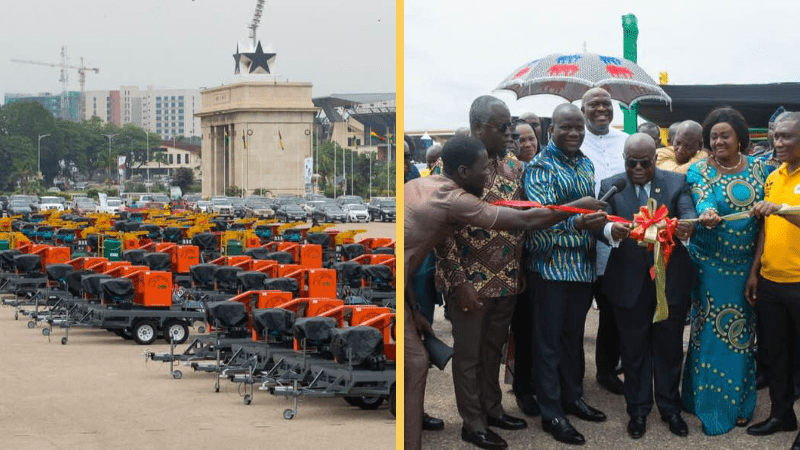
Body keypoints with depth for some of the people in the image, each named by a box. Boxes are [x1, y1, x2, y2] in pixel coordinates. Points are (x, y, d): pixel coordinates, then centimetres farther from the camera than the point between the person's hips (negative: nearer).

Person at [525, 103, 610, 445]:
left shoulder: (585, 164, 12)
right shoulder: (540, 167, -11)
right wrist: (577, 223, -40)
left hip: (582, 265, 7)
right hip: (551, 266, -6)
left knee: (574, 336, 17)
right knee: (549, 340, 2)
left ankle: (572, 398, 31)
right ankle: (552, 414, 9)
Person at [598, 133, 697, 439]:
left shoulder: (677, 182, -1)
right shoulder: (610, 186, -1)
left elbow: (689, 212, -16)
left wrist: (687, 225, -41)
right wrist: (611, 230, -38)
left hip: (671, 280, 0)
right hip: (629, 283, 0)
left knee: (669, 347, 12)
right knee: (634, 349, 11)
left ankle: (670, 407, 28)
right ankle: (638, 410, 25)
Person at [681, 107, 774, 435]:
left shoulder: (759, 169, 5)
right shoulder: (700, 171, -4)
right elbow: (702, 199, -22)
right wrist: (707, 214, -42)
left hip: (747, 266, 3)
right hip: (711, 264, -3)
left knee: (741, 334, 10)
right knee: (710, 334, 0)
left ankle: (739, 403, 24)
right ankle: (710, 405, 12)